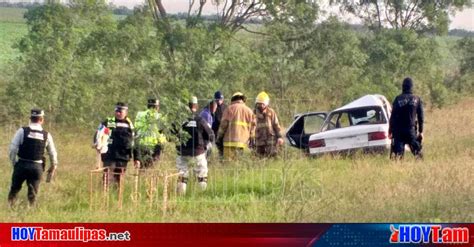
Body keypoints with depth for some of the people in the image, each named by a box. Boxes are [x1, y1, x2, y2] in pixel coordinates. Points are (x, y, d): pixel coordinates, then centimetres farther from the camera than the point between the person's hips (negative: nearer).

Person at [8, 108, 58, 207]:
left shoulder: (22, 131, -5)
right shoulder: (46, 135, 1)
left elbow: (13, 149, -8)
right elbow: (53, 153, 9)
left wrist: (14, 163, 6)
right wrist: (53, 166, 24)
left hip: (22, 165, -1)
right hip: (37, 167, 1)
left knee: (14, 189, 12)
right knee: (33, 194, 9)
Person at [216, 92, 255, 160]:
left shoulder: (230, 109, 4)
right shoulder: (249, 111, 14)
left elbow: (223, 124, 0)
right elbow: (252, 127, 13)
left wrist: (219, 138, 5)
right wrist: (252, 141, 19)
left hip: (230, 142, -3)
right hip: (243, 142, 3)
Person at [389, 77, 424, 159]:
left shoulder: (398, 99, 0)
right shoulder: (417, 99, 2)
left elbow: (393, 116, 0)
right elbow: (420, 117, 4)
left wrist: (390, 131, 6)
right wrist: (421, 131, 10)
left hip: (398, 131, 0)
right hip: (411, 130, 0)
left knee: (398, 152, -1)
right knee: (417, 151, 7)